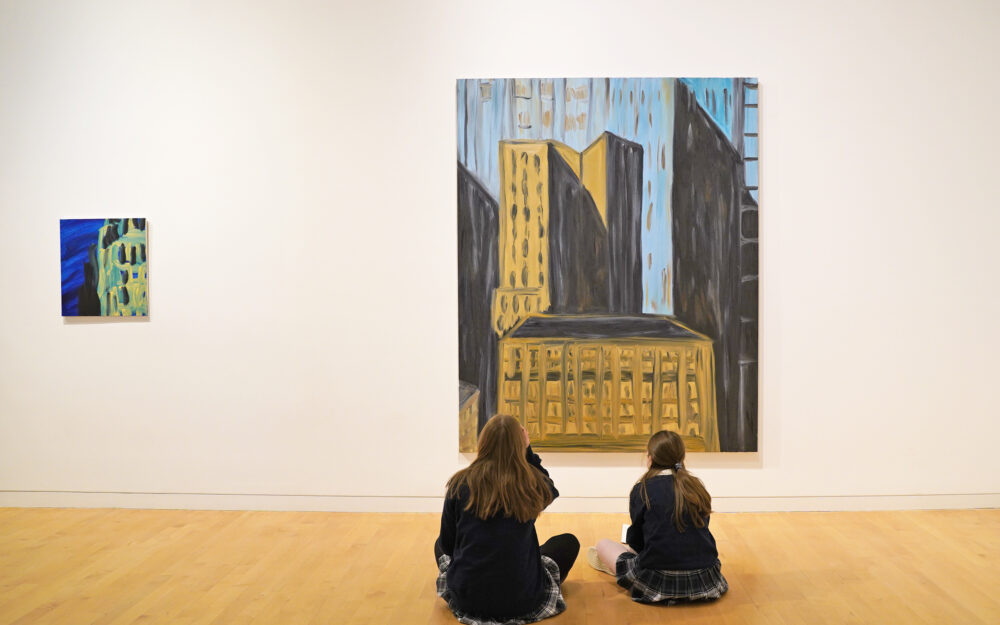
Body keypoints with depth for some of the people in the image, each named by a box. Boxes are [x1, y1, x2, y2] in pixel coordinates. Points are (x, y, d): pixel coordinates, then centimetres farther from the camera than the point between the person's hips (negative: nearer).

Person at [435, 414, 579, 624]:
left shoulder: (460, 484, -7)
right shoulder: (531, 483, -9)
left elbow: (447, 544, 4)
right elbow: (549, 490, 18)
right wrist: (528, 452, 11)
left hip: (465, 600, 1)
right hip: (522, 602, -1)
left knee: (440, 545, 31)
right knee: (568, 542, 22)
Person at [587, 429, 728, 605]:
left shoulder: (641, 490, -7)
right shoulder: (697, 487, 5)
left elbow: (635, 543, 1)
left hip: (658, 580, -3)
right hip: (704, 580, 3)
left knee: (603, 545, 17)